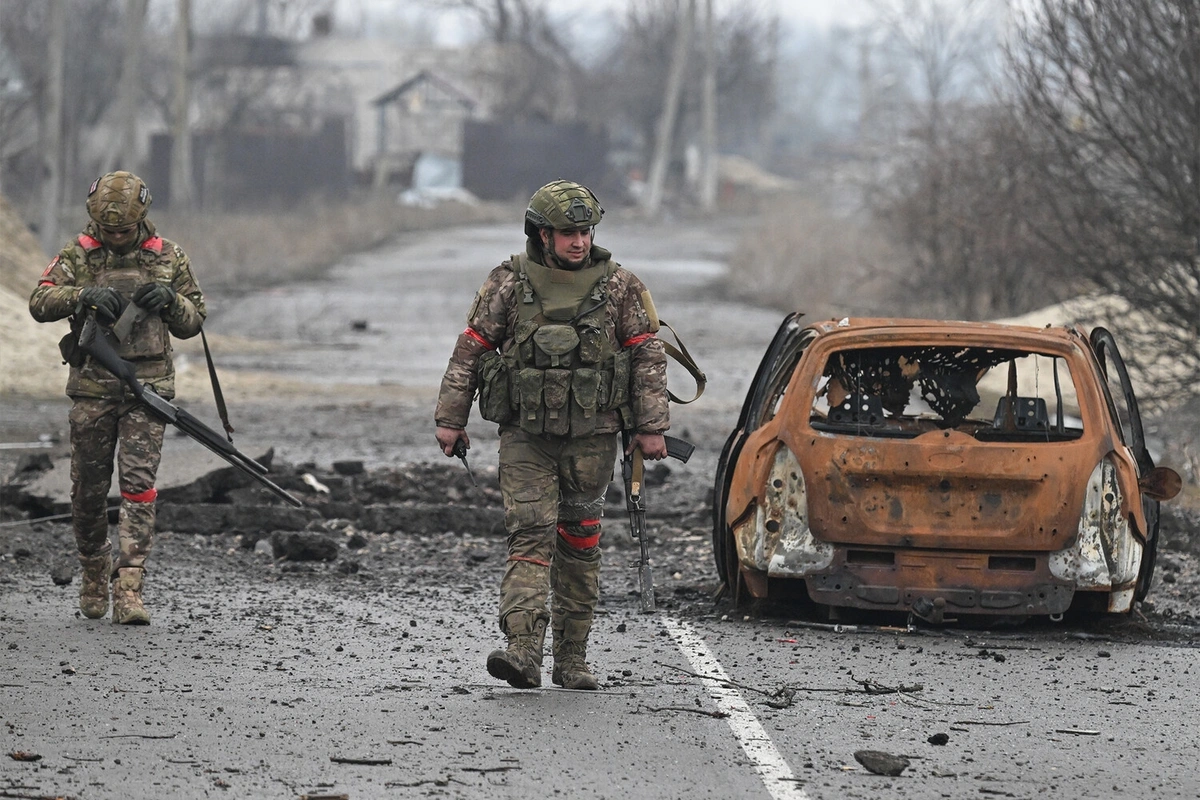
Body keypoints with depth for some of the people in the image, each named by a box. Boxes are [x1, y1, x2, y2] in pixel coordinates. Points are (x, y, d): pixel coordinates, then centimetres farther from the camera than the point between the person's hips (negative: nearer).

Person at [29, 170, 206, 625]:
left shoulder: (168, 258, 7)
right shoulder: (78, 255, 4)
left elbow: (193, 323, 13)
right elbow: (40, 304, -7)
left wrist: (169, 300, -9)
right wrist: (84, 294, -24)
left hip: (147, 386, -1)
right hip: (92, 386, 1)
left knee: (138, 486, -11)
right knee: (88, 489, 6)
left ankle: (129, 591, -15)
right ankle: (93, 577, 28)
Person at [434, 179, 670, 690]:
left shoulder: (618, 286, 1)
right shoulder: (509, 285, 0)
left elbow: (648, 356, 5)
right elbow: (470, 351, 5)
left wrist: (651, 428, 0)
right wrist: (450, 418, 3)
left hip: (591, 439, 1)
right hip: (526, 438, -1)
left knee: (580, 545, 8)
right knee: (529, 536, -13)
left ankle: (572, 658, 17)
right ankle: (523, 653, -24)